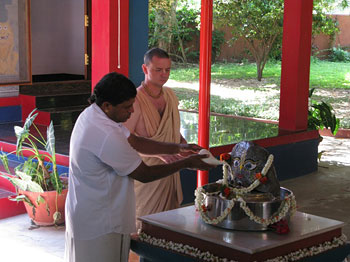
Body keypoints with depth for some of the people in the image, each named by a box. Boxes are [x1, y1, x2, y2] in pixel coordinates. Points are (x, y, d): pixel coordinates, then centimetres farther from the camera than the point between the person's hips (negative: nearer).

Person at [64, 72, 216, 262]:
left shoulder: (92, 114, 3)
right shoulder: (106, 136, -28)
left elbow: (135, 142, 9)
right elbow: (145, 175, -19)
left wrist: (179, 148, 0)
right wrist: (187, 163, -10)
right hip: (98, 225, -10)